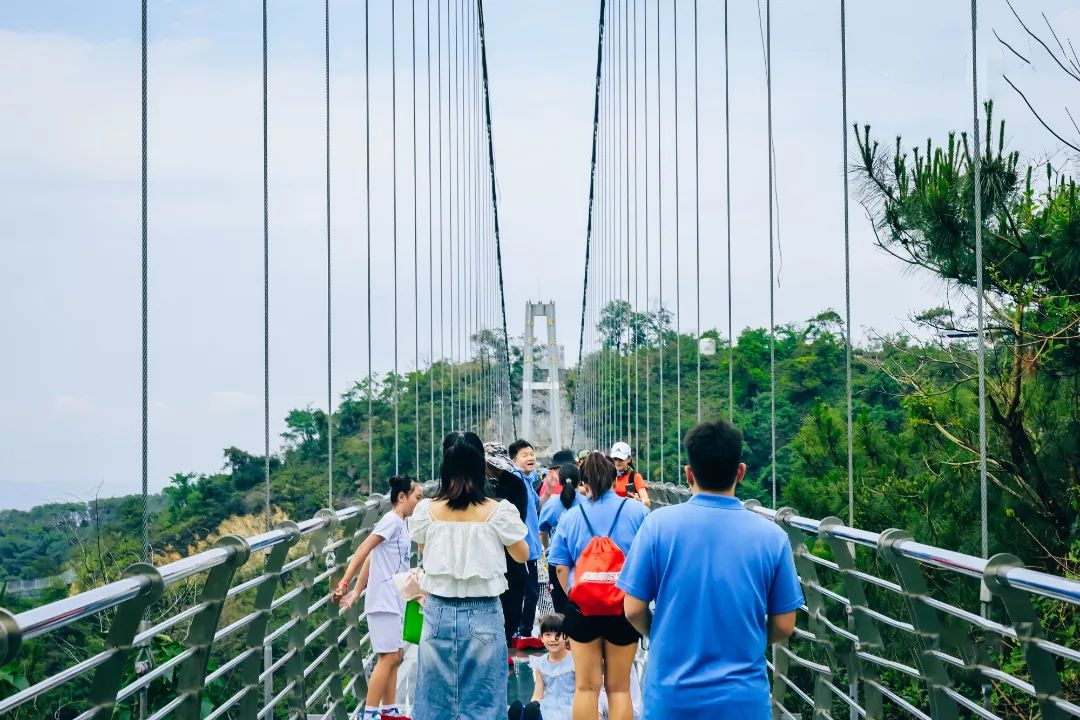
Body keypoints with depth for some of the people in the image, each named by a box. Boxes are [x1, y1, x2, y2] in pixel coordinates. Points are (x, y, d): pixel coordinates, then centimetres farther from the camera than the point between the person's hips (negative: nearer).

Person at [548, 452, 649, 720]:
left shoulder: (571, 516, 0)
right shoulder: (637, 511, -3)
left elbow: (561, 568, 1)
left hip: (582, 607, 1)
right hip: (624, 607, 0)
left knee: (586, 687, 6)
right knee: (619, 687, 8)